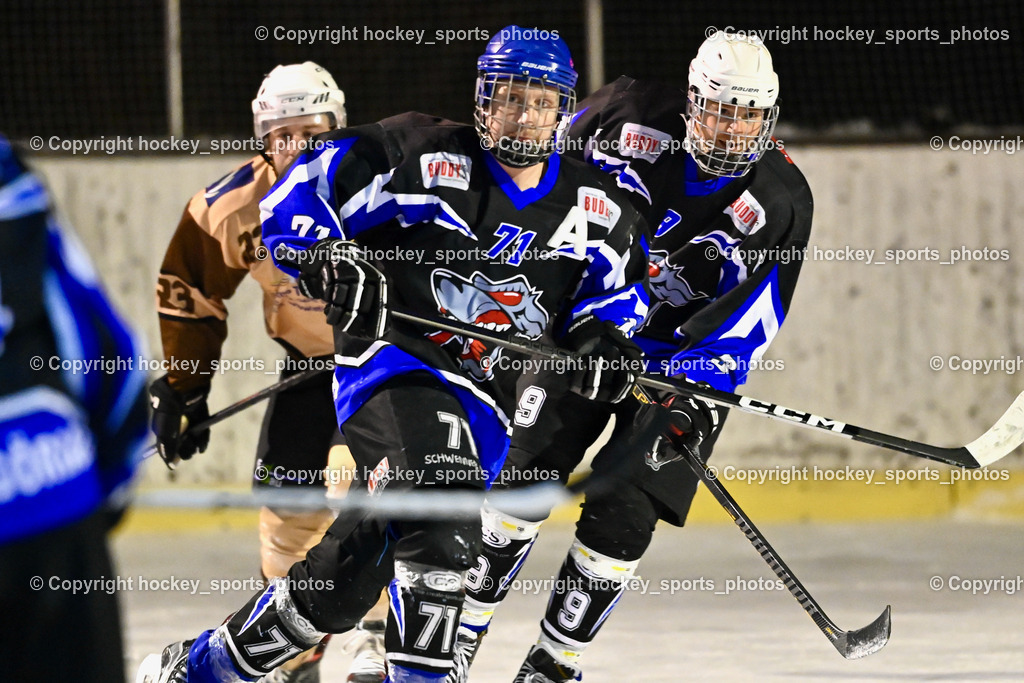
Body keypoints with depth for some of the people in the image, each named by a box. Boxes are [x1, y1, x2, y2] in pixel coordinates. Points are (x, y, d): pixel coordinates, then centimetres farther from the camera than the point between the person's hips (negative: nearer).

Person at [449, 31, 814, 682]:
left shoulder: (781, 200, -14)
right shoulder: (635, 113, -12)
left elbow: (750, 317, -17)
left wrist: (693, 398, -28)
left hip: (685, 359, -1)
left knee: (623, 510, -10)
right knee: (529, 476, -9)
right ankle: (460, 630, 6)